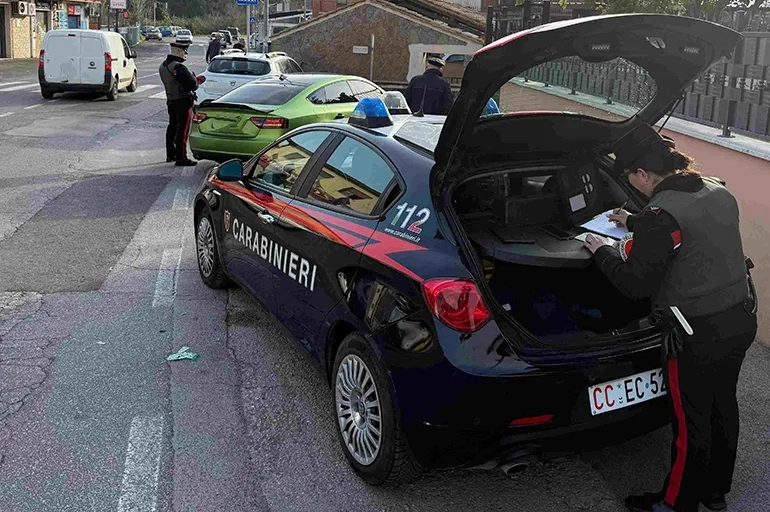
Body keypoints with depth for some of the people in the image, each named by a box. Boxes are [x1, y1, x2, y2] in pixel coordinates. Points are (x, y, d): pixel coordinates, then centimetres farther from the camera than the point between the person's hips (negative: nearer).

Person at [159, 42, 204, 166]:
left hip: (170, 100, 9)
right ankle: (181, 158, -4)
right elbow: (192, 84, -24)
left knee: (172, 127, 18)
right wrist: (197, 81, 0)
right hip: (183, 101, -9)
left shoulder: (163, 66, 9)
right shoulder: (178, 67, -22)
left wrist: (194, 79, 4)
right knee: (182, 130, -5)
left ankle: (170, 154, 28)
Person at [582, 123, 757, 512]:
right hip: (741, 320, 8)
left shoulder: (660, 214, -22)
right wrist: (634, 224, 30)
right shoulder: (719, 193, 4)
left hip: (697, 334, -8)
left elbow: (636, 284, -17)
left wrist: (603, 251, -1)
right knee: (722, 407, 23)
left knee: (691, 423, 8)